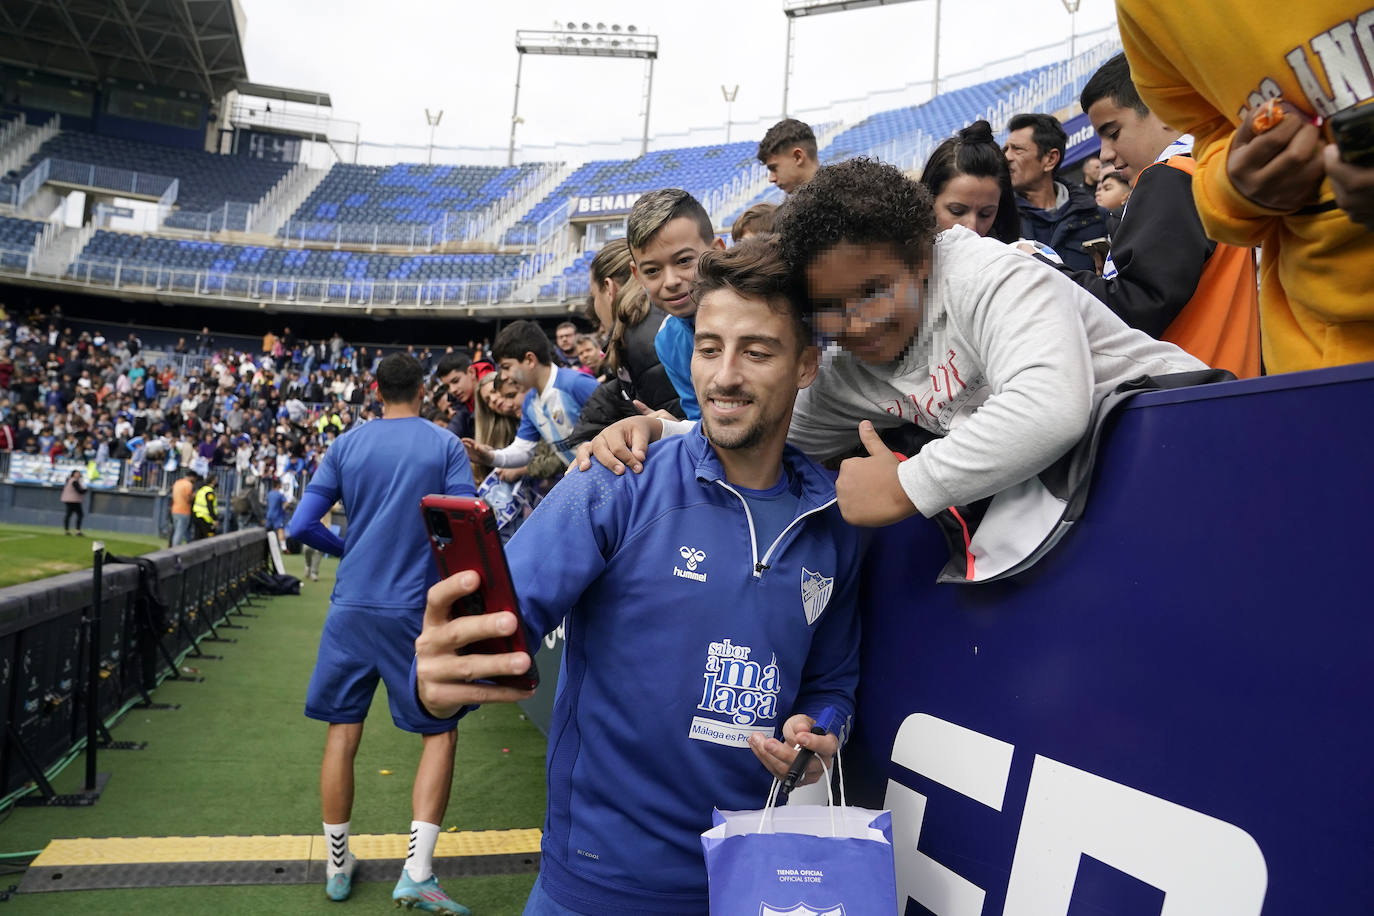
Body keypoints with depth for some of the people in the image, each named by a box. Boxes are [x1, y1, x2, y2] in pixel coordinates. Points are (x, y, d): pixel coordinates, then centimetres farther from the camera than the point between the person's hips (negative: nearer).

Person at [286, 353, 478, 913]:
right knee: (440, 732, 9)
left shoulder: (345, 445, 4)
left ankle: (337, 867, 26)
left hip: (350, 609, 3)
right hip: (415, 613, -3)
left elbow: (301, 527, 1)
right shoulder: (445, 446, -2)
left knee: (342, 731, 15)